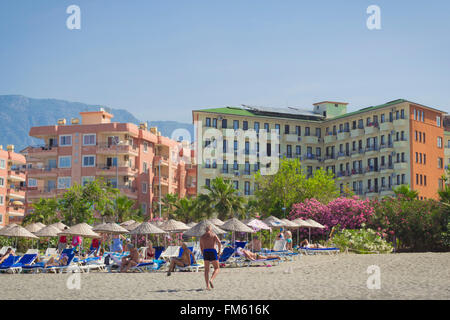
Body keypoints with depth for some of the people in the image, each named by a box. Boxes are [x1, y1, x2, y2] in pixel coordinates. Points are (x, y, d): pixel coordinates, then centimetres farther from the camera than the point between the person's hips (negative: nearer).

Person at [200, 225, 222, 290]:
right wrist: (219, 252, -5)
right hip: (212, 251, -4)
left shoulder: (202, 236, 16)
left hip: (205, 252, 4)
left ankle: (207, 285, 0)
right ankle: (211, 280, -20)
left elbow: (201, 247, 18)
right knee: (216, 269, 5)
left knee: (206, 269, 9)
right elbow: (219, 243, -11)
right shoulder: (213, 234, 3)